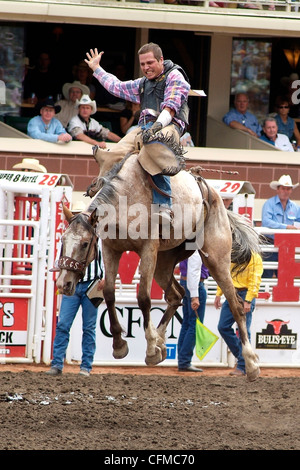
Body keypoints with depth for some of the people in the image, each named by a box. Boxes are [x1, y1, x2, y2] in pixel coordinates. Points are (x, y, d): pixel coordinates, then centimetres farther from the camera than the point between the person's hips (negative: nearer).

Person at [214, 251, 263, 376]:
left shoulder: (254, 258, -8)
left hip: (245, 296, -7)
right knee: (223, 327, 3)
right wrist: (218, 294, 12)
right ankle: (240, 355, 19)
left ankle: (242, 367, 0)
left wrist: (248, 301, -21)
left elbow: (254, 281, -14)